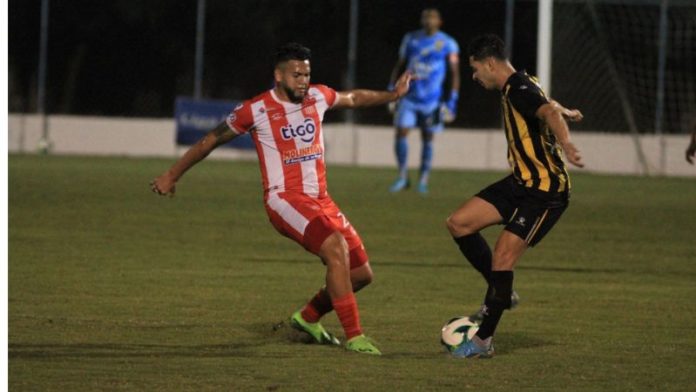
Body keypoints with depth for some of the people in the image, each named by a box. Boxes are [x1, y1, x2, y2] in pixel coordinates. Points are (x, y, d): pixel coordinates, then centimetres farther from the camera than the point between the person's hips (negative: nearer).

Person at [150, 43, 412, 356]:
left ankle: (308, 318, 31)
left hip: (320, 200, 7)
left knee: (361, 273, 7)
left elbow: (353, 98, 30)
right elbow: (211, 140, 5)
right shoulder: (256, 110, -7)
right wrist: (172, 175, 11)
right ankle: (354, 338, -27)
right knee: (337, 248, -30)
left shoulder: (318, 97, 7)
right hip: (285, 199, -7)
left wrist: (392, 95, 24)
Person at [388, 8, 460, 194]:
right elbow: (399, 65, 15)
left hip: (431, 100, -2)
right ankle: (402, 177, 2)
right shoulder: (410, 39, 7)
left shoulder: (448, 44, -2)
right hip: (409, 97, 2)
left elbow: (454, 73, -2)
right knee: (401, 132, -8)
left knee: (427, 138, 4)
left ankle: (423, 180, 14)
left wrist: (452, 100, -8)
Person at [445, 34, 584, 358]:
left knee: (502, 258, -15)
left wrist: (565, 145, -60)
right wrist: (567, 113, 57)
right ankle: (501, 293, 14)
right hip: (521, 182, 10)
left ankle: (483, 341, -5)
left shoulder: (520, 90, -19)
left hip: (545, 191, -10)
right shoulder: (514, 89, 12)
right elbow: (547, 104, 34)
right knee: (459, 223, 2)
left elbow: (550, 112, -40)